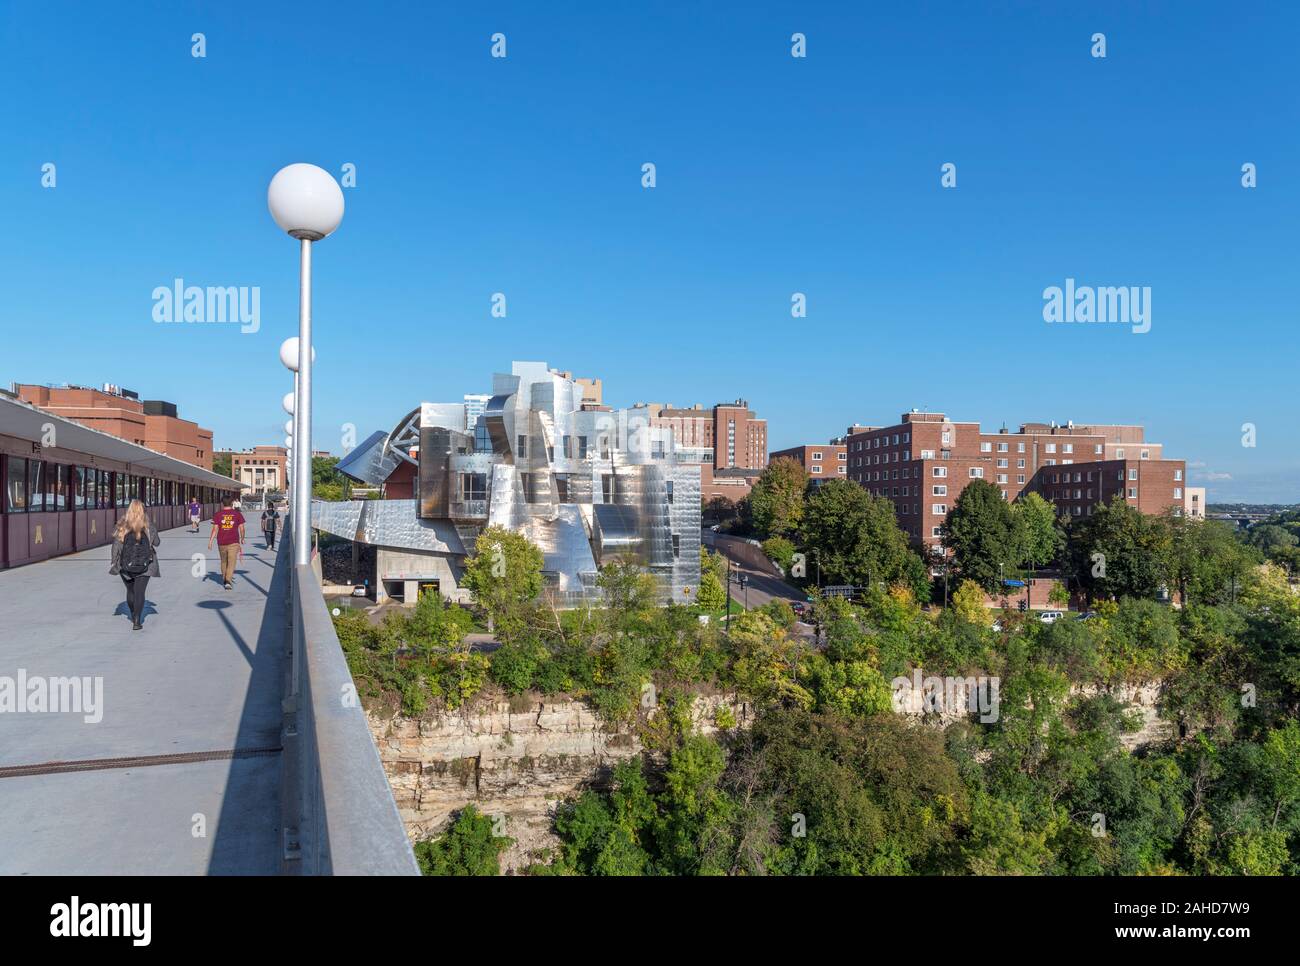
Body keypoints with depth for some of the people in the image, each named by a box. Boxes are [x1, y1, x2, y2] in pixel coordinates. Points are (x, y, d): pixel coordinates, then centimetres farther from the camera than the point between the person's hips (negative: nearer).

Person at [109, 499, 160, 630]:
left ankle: (134, 617, 35)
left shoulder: (122, 526, -4)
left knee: (130, 590, 19)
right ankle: (137, 621, -11)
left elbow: (116, 545, -5)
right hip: (144, 565, -1)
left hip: (126, 565, 1)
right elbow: (157, 542, 3)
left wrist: (114, 562, 1)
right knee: (139, 592, -2)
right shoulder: (148, 526, -4)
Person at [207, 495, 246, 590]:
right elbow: (241, 528, 2)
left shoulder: (217, 514, 1)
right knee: (231, 563, -4)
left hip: (221, 543, 2)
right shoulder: (237, 514, 1)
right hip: (233, 542, -2)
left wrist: (210, 541, -2)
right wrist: (242, 539, 17)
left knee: (223, 561, 20)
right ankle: (228, 581, -18)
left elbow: (215, 529, -5)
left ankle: (224, 579, 34)